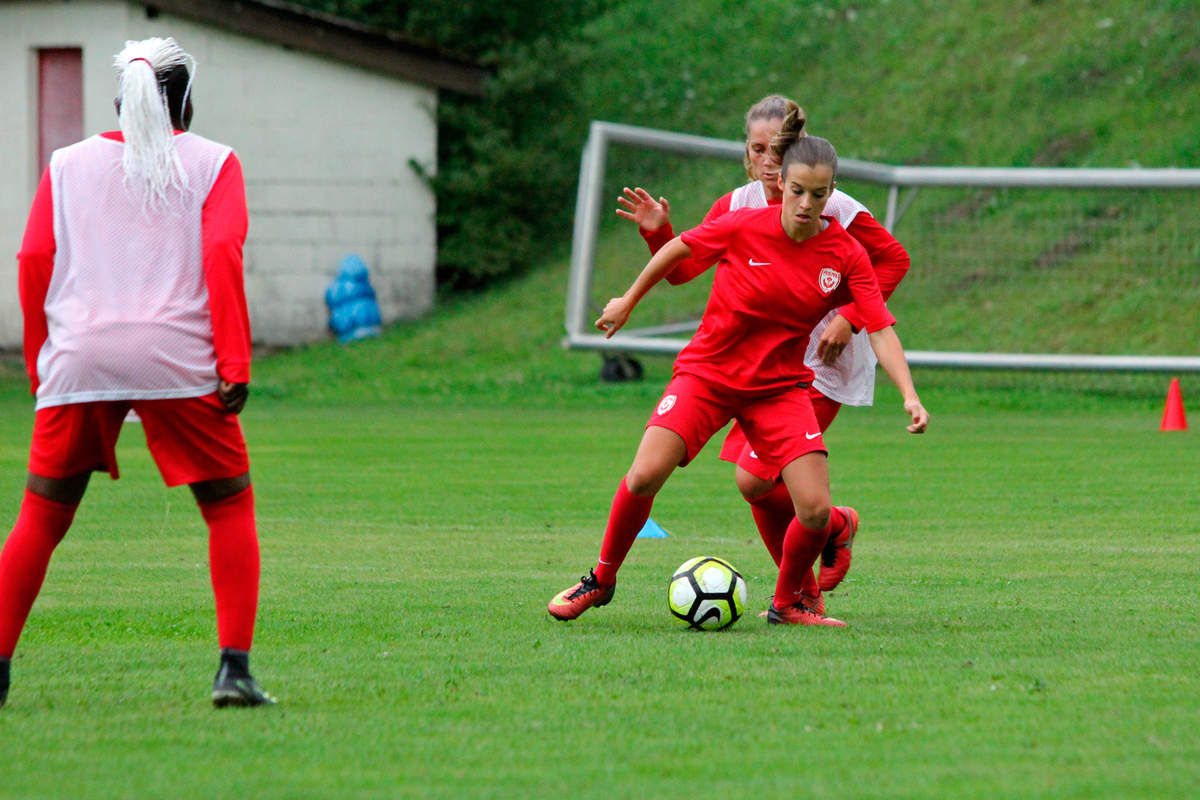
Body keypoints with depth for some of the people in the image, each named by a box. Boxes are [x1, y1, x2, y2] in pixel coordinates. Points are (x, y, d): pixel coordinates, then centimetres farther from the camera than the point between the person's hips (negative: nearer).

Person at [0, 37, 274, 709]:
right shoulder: (213, 163, 8)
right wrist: (235, 364, -8)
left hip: (77, 359, 2)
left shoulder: (67, 165, 15)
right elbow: (222, 253, -5)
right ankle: (235, 669, -4)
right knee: (230, 508, 9)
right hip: (178, 360, -2)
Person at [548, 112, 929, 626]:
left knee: (816, 510, -15)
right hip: (707, 372, -1)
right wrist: (628, 302, 13)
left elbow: (880, 330, -12)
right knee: (645, 476, -20)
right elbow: (678, 250, 3)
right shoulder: (742, 227, -13)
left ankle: (787, 602, 15)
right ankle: (602, 579, 5)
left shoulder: (846, 256, -10)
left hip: (780, 387, 1)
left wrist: (909, 395, -25)